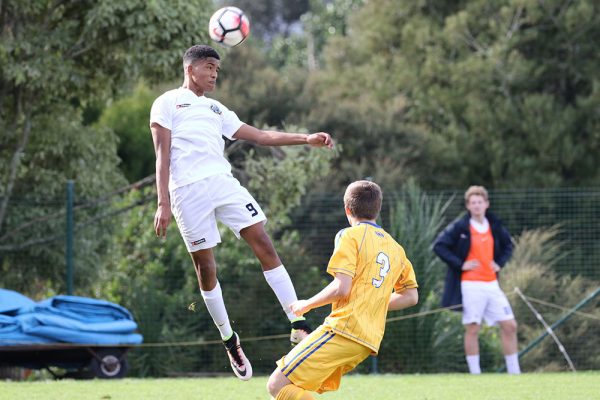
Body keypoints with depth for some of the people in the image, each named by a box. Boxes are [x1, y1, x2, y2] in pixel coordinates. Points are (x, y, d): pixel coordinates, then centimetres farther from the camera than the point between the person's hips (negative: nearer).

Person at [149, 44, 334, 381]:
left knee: (264, 244, -7)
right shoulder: (168, 103, 9)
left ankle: (299, 326, -9)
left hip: (223, 182, 5)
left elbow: (260, 136, 22)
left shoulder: (217, 110, 26)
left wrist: (306, 139, 11)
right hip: (188, 190, -5)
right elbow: (163, 155, 1)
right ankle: (229, 340, 11)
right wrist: (164, 203, -8)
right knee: (205, 265, -1)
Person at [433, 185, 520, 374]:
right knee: (472, 329, -4)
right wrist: (460, 264, -14)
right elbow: (439, 246, -8)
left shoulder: (495, 226, 8)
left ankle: (514, 372, 9)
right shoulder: (460, 227, -6)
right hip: (470, 285, -5)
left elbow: (508, 246, 25)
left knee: (510, 326, 2)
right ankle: (475, 374, 2)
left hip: (492, 284, 5)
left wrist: (500, 262, 7)